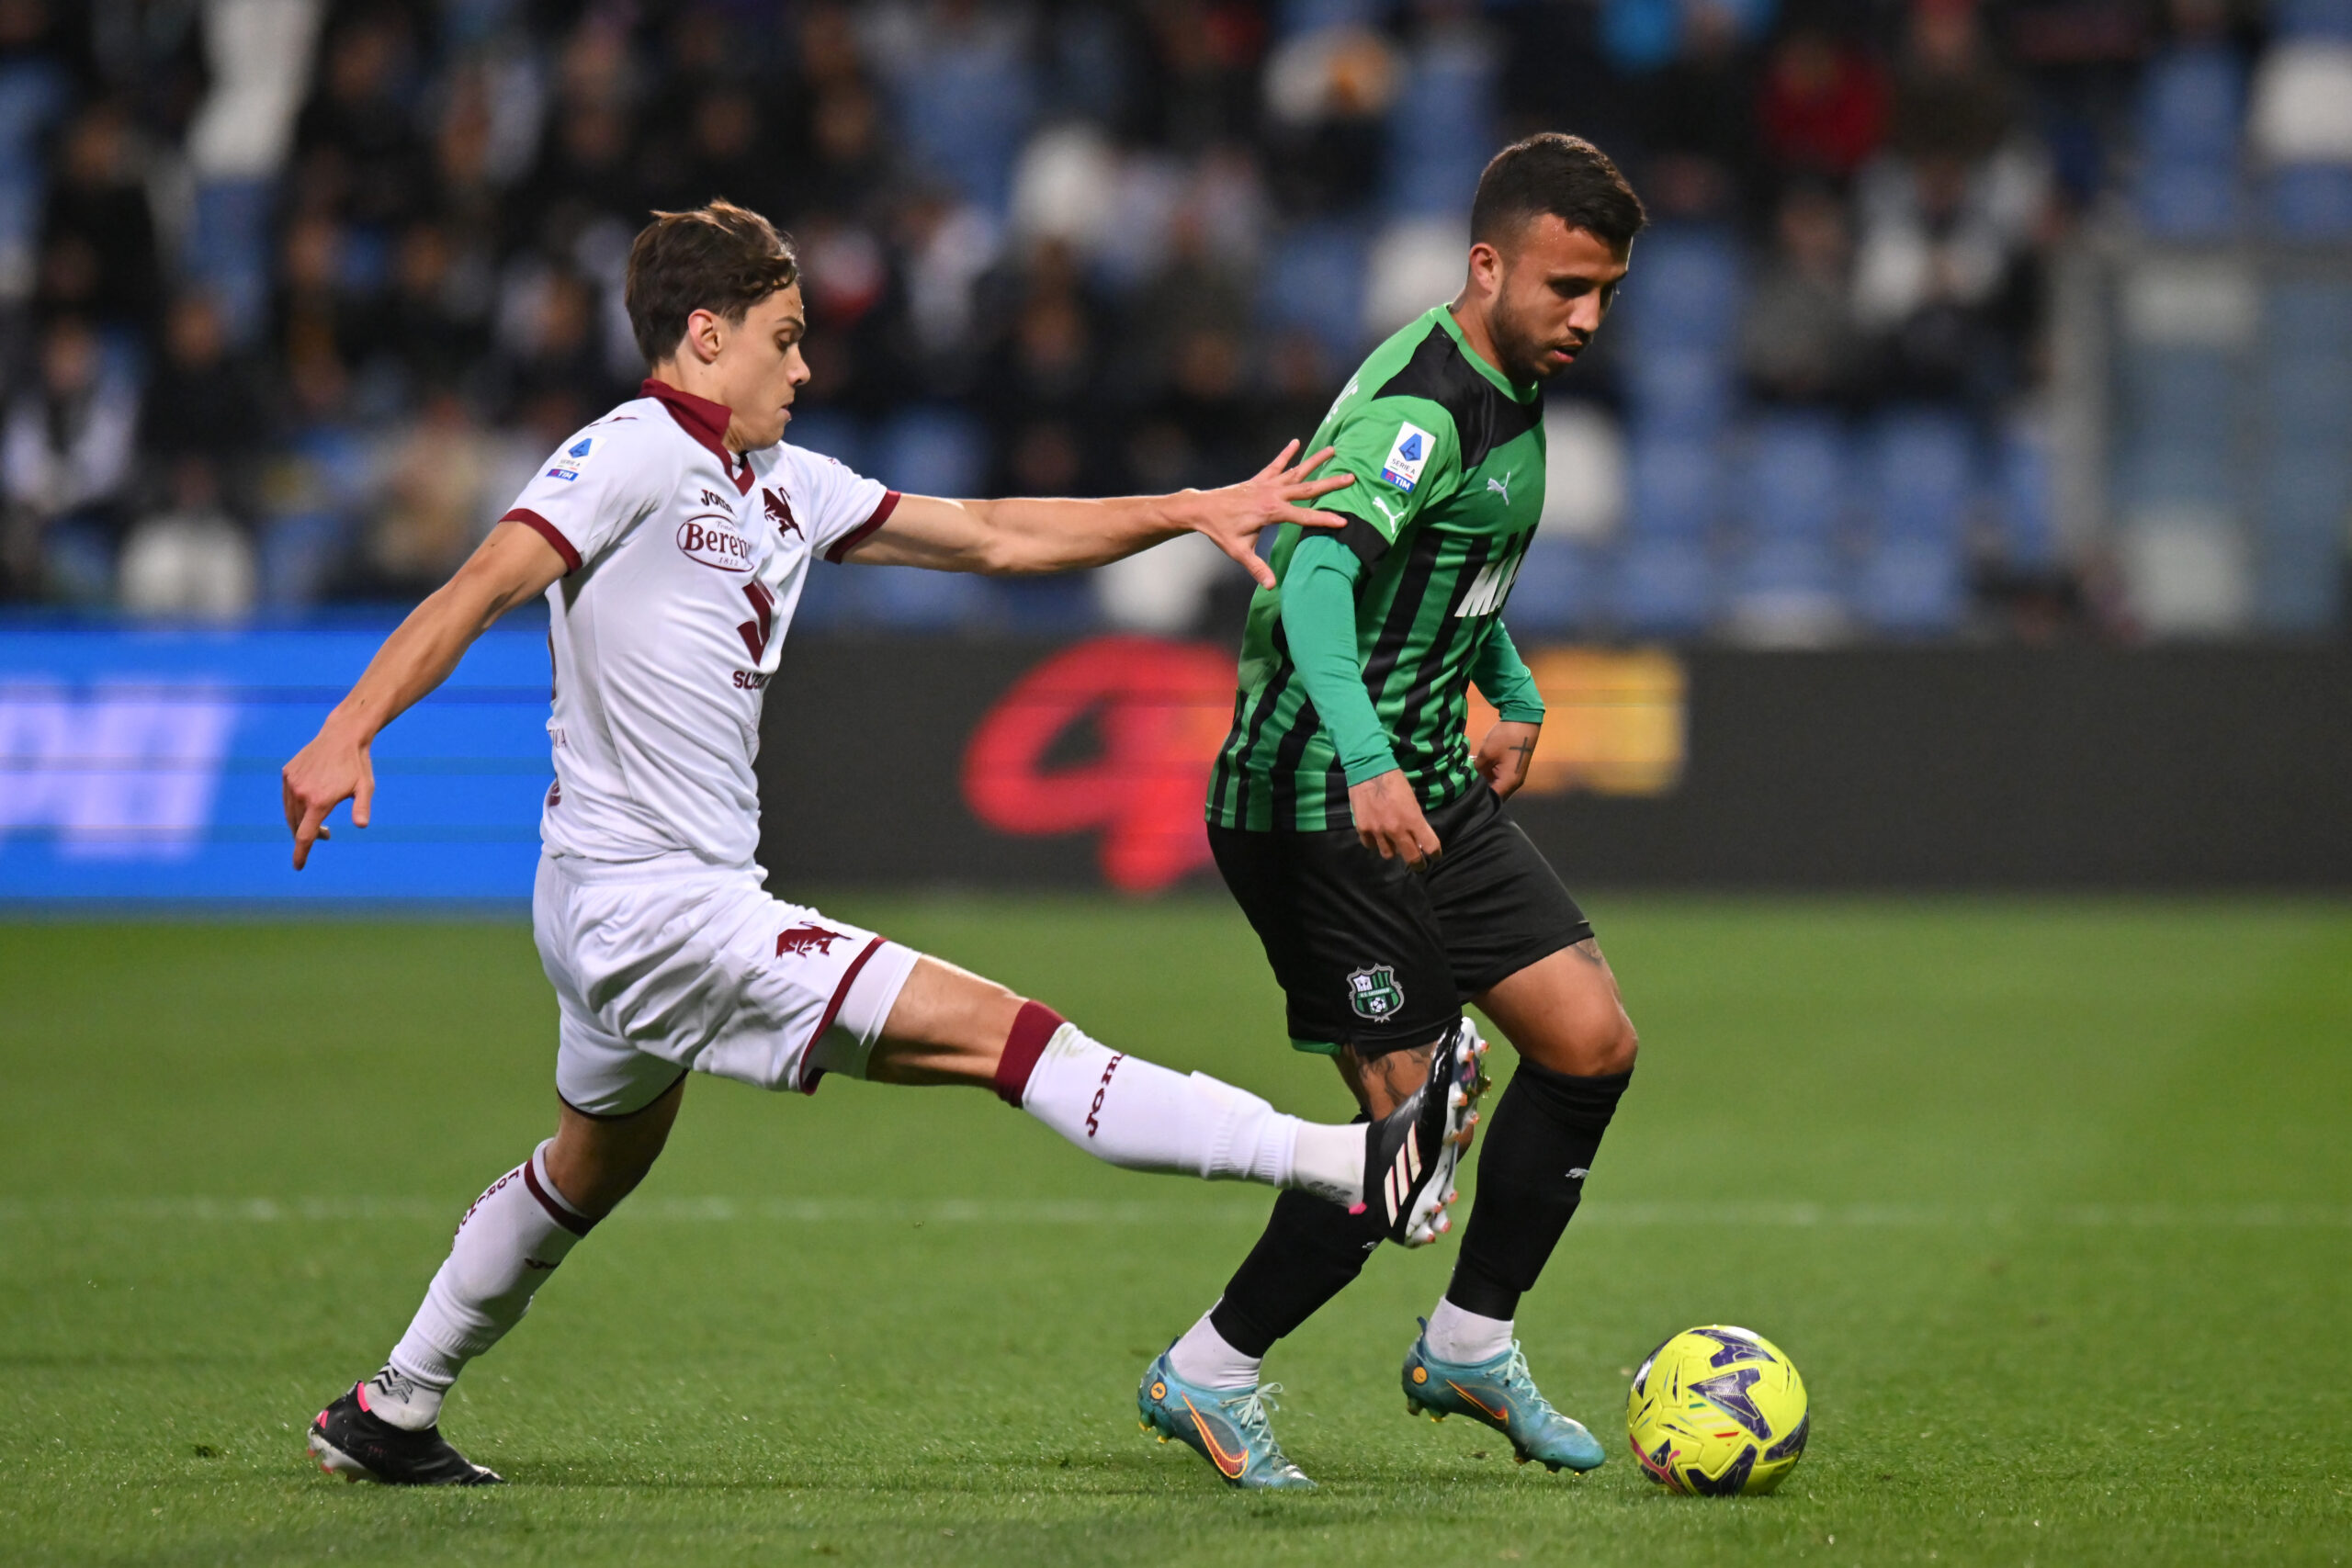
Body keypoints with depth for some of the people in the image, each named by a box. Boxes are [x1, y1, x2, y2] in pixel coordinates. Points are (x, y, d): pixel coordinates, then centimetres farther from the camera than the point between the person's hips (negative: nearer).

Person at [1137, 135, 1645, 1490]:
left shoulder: (1509, 394, 10)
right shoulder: (1420, 409, -21)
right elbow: (1315, 580, -36)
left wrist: (1511, 695, 31)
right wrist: (1366, 766, -49)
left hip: (1430, 793, 10)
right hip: (1322, 806, -10)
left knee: (1592, 1041, 3)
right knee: (1404, 1125, -9)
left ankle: (1471, 1343, 18)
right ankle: (1209, 1376, 8)